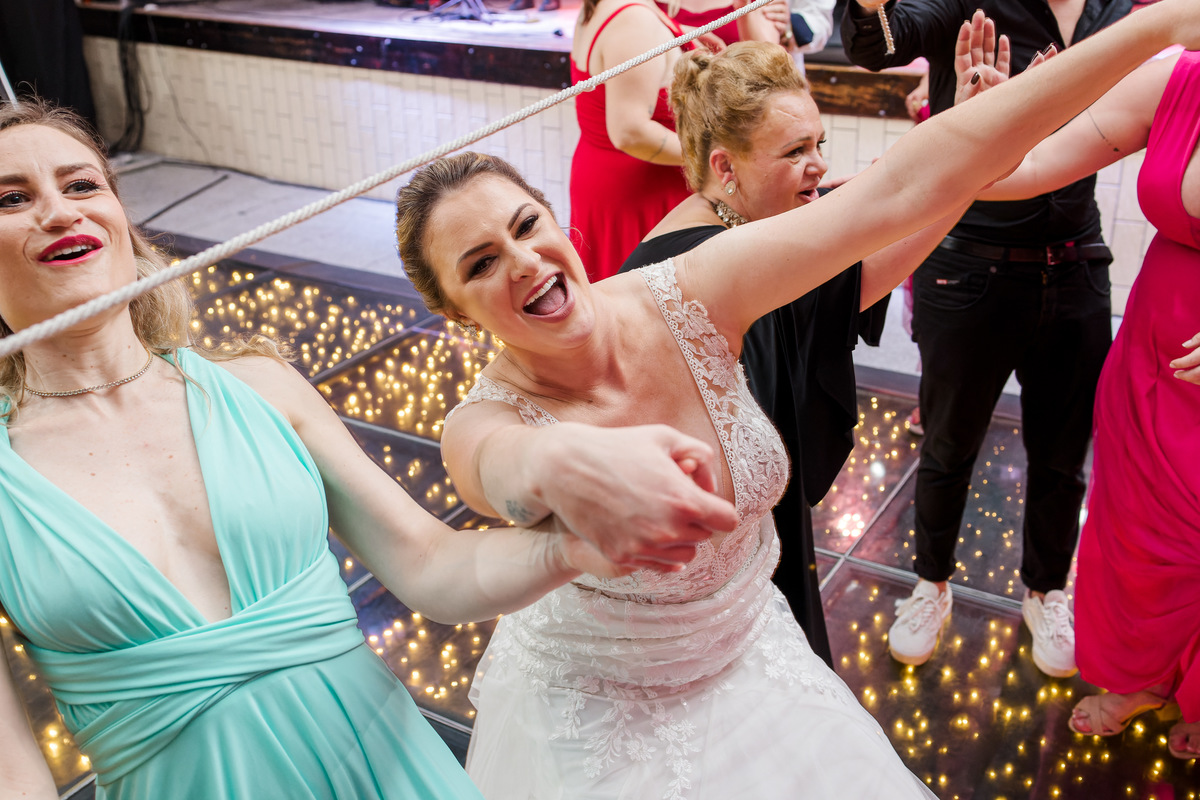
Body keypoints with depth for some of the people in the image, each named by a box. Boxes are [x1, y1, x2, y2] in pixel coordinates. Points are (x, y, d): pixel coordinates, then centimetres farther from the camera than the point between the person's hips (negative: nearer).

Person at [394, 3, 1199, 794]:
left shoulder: (683, 300, -22)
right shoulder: (484, 424, -25)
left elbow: (902, 189, -27)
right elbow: (503, 465, -51)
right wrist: (557, 462, -76)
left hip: (750, 654, 3)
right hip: (596, 710, -2)